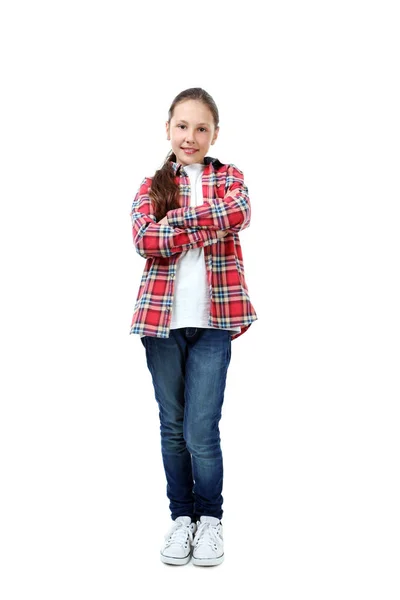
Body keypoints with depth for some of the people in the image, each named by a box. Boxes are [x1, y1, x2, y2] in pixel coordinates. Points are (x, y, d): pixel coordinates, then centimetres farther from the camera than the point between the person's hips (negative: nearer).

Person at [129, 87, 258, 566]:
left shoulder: (229, 176, 8)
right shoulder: (151, 186, 9)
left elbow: (240, 213, -16)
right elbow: (144, 240, -9)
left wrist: (176, 219, -13)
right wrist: (205, 227, -13)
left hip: (213, 318, -2)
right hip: (161, 317, 2)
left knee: (201, 431, -3)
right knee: (172, 427, 11)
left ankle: (210, 518, 19)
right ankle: (181, 515, 27)